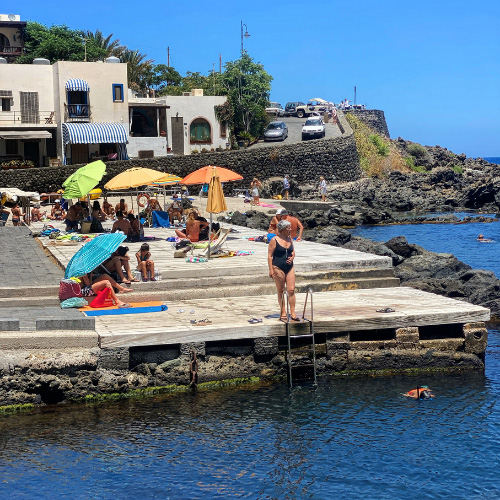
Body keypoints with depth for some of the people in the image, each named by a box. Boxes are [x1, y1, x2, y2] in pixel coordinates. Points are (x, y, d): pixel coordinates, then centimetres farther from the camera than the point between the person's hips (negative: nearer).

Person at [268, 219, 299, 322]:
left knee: (291, 290, -2)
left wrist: (292, 257, -1)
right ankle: (283, 313, 12)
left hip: (289, 267, 5)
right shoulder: (274, 240, -8)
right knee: (280, 291, 3)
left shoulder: (290, 239, 10)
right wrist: (271, 269, -13)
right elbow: (270, 256, -8)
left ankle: (292, 313, 1)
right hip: (278, 268, -5)